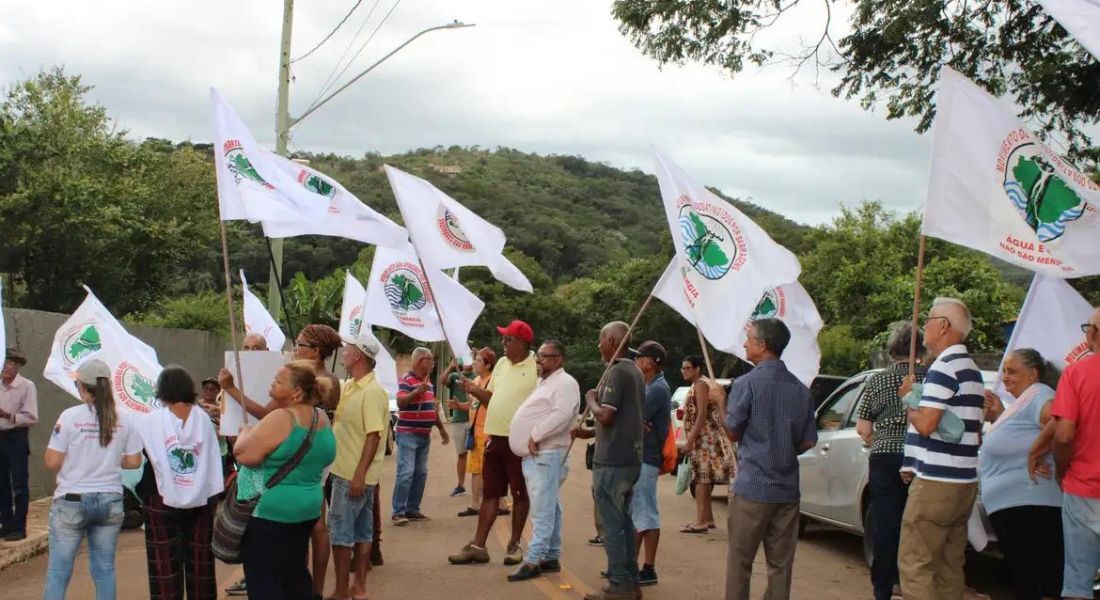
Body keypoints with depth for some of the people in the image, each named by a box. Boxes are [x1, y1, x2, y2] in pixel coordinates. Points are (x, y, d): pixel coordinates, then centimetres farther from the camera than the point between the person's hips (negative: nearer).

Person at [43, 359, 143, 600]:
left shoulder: (70, 416, -10)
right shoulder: (123, 419, 0)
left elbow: (52, 463, -10)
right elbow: (134, 462, 3)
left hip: (72, 501, -3)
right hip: (110, 501, 3)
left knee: (58, 569, 5)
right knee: (104, 567, 11)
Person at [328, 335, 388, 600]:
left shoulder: (372, 392, -19)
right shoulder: (349, 386, 10)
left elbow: (374, 436, -23)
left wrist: (359, 475, -25)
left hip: (355, 475, -9)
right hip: (346, 470, 9)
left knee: (340, 531, -4)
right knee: (361, 531, 13)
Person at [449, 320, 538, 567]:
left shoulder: (536, 367, -10)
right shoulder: (501, 364, 13)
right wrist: (473, 390, 1)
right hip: (495, 437, 7)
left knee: (520, 494, 6)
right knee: (490, 493, 10)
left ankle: (514, 545, 17)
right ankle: (478, 546, 14)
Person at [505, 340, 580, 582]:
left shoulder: (565, 383, -9)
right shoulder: (544, 383, 23)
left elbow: (562, 415, -24)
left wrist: (536, 436, -22)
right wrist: (527, 438, 15)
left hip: (546, 455, -10)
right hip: (534, 456, 10)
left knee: (543, 511, -11)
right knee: (549, 510, 13)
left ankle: (534, 560, -13)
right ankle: (551, 557, 18)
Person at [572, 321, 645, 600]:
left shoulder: (616, 372, -16)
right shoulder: (635, 371, 14)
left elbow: (606, 416, -23)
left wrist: (591, 400, -4)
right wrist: (589, 433, 18)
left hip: (612, 461, -9)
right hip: (631, 458, 9)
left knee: (610, 524, -3)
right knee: (624, 521, 15)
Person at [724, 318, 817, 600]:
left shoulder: (747, 384, -11)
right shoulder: (801, 389, 4)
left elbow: (732, 431, -4)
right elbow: (808, 441, 7)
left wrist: (719, 403, 12)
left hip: (752, 485, -4)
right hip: (787, 488, 5)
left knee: (740, 561, 5)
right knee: (780, 563, 9)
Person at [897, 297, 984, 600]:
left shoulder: (945, 366, -13)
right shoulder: (972, 369, 18)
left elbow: (925, 424, -19)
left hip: (936, 482, -10)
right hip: (964, 481, 10)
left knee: (914, 564, -8)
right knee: (950, 566, 12)